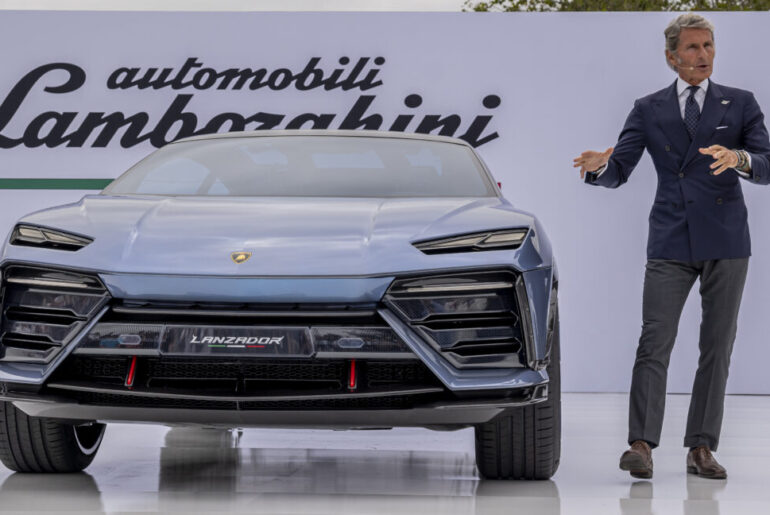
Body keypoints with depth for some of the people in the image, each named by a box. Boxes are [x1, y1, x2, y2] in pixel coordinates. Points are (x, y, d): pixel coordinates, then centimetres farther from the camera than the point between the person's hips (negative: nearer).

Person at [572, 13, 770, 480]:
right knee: (655, 342, -10)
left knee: (718, 346, 3)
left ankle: (702, 448, 9)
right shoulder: (649, 110, 9)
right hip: (671, 243, -1)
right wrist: (600, 166, -21)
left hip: (727, 241, 1)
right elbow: (619, 172, 3)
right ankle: (642, 445, -14)